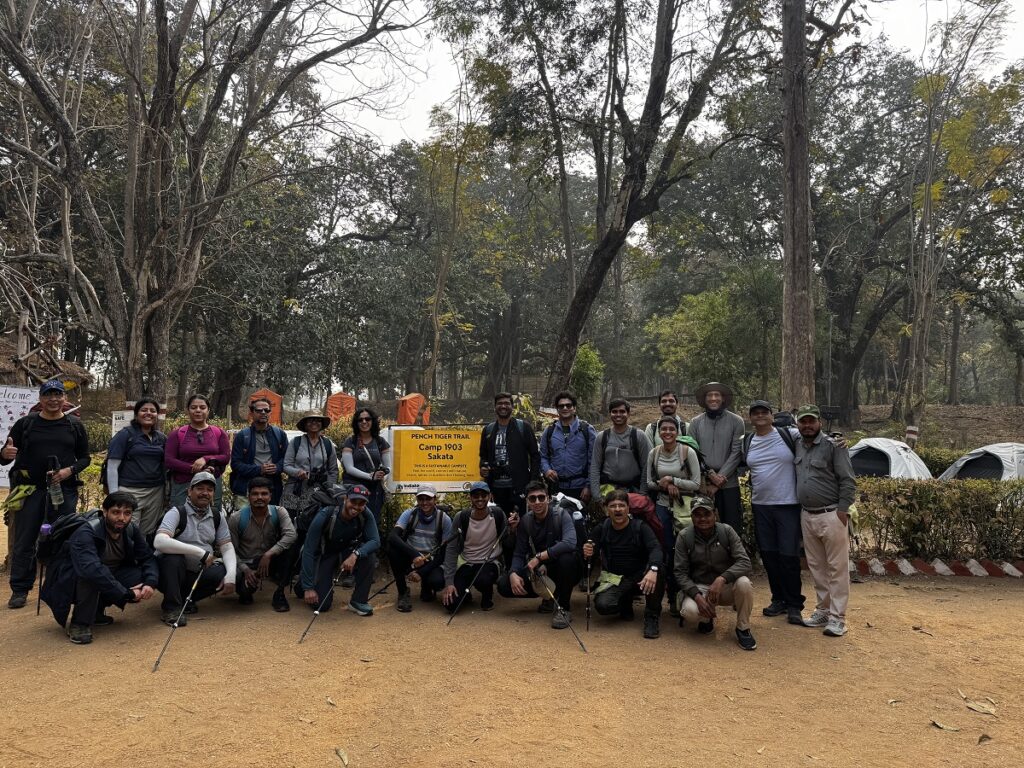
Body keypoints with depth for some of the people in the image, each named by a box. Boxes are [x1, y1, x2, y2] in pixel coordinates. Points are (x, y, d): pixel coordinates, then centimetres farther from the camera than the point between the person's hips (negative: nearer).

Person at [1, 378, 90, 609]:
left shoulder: (74, 426, 7)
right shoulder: (25, 423, 5)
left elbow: (85, 458, 10)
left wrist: (70, 470, -10)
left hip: (63, 491, 0)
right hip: (30, 489, 0)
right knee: (24, 541, 2)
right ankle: (19, 590, 11)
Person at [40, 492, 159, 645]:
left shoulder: (132, 530, -8)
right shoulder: (86, 533, -27)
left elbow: (148, 558, -5)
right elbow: (91, 569, -43)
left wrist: (150, 583, -27)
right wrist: (126, 594, -40)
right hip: (70, 583, -6)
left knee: (143, 577, -18)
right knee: (90, 575, -38)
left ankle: (96, 611, 3)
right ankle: (80, 623, -18)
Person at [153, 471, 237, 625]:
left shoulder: (217, 516, 4)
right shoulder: (177, 513, -13)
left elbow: (227, 548, 1)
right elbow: (159, 542, -31)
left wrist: (231, 574, -20)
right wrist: (201, 552, -32)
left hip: (199, 573, 4)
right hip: (173, 572, -4)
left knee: (226, 571, -21)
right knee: (173, 556, -33)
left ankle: (186, 598, 0)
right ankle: (171, 607, -19)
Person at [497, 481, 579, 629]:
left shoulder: (561, 516, -16)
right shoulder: (525, 521, -2)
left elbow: (570, 543, -35)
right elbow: (519, 553, -3)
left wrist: (539, 557, -33)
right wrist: (513, 574, -24)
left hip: (562, 570, -4)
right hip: (540, 570, 4)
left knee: (568, 557, -38)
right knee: (504, 585, -14)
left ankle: (563, 609, -18)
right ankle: (549, 597, 8)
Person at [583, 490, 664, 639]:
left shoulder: (641, 527, -9)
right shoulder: (601, 530, -2)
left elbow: (656, 549, -25)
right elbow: (593, 552, -6)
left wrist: (652, 570, -47)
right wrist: (588, 553, -33)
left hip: (640, 577, -1)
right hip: (613, 578, 1)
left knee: (657, 569, -34)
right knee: (603, 606, -28)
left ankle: (652, 616, -12)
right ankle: (625, 602, 11)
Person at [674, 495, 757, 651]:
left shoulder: (727, 531, -9)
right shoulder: (684, 536, -9)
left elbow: (745, 562, -17)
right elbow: (680, 572, -10)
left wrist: (721, 579, -34)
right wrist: (697, 596, -26)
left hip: (726, 586, 1)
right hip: (698, 587, -1)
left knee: (744, 583, -33)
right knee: (689, 611, -32)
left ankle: (743, 629, -7)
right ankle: (707, 618, 8)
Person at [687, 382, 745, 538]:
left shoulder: (735, 421, 2)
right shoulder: (696, 422, 5)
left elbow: (736, 453, -4)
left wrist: (719, 479, -9)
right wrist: (710, 474, -9)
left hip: (728, 483, -1)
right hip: (702, 483, 1)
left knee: (733, 527, 1)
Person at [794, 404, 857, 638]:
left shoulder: (833, 445, -7)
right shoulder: (797, 447, 9)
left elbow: (848, 481, -9)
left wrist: (842, 510, -14)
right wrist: (800, 510, 13)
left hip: (831, 515, -6)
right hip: (807, 515, 6)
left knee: (837, 567, -1)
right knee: (816, 567, 13)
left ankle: (837, 618, 4)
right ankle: (823, 610, 23)